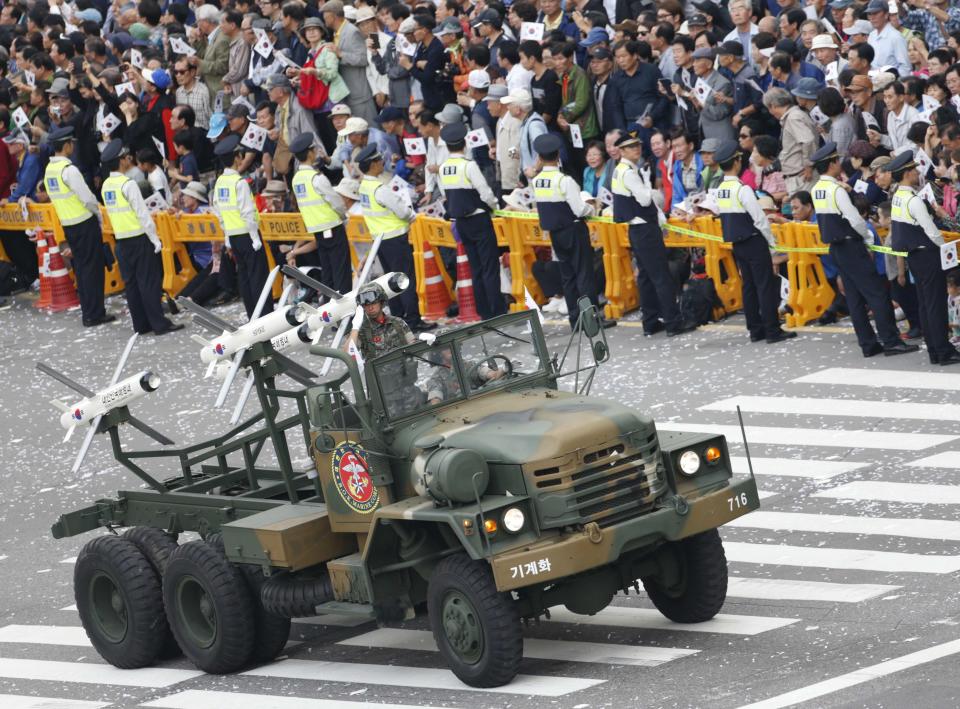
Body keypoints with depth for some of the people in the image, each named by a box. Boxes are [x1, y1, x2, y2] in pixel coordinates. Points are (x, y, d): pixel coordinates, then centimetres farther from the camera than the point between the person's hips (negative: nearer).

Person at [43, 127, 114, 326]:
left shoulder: (49, 170, 7)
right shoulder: (68, 170, -20)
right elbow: (87, 197, -20)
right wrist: (98, 213, -1)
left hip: (68, 224, 8)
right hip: (85, 223, -8)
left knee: (81, 267, 13)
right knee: (93, 267, -2)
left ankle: (88, 312, 16)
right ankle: (94, 314, -1)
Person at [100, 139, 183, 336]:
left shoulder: (106, 186, 7)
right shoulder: (128, 184, -16)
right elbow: (142, 214, -17)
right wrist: (155, 239, -12)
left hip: (122, 240, 7)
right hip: (139, 238, -7)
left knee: (131, 282, 9)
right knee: (149, 281, -4)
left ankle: (141, 324, 12)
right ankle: (159, 323, -4)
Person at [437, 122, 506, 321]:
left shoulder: (443, 169, 2)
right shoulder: (469, 165, -17)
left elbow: (445, 196, 9)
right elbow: (485, 193, -16)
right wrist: (495, 206, 3)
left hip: (460, 222, 6)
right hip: (478, 220, -6)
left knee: (476, 268, 12)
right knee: (490, 267, -2)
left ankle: (484, 311, 12)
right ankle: (497, 311, -4)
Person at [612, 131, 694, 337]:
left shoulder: (622, 171, 13)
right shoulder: (628, 173, -18)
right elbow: (645, 199, -21)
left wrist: (659, 219, 15)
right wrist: (647, 179, -8)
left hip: (638, 229, 10)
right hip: (644, 229, -10)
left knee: (646, 276, 13)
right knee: (662, 277, -8)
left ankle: (651, 322, 17)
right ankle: (673, 322, -8)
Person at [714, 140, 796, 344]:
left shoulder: (720, 191, 5)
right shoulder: (742, 189, -19)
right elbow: (759, 219, -19)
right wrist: (771, 241, -6)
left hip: (737, 243, 8)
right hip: (754, 242, -8)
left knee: (748, 285, 13)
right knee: (766, 286, -3)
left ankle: (755, 329, 15)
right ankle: (772, 330, -4)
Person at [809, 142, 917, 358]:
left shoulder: (816, 190, 7)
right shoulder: (836, 190, -19)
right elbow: (855, 220, -19)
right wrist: (869, 238, -1)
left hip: (836, 248, 9)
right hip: (851, 247, -9)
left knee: (854, 296, 10)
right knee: (877, 293, -6)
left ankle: (868, 344, 11)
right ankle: (891, 341, -9)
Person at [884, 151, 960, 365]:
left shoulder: (897, 197, 6)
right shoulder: (914, 201, -20)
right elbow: (931, 231, -19)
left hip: (913, 256, 9)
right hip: (927, 255, -9)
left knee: (925, 304, 11)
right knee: (936, 303, -5)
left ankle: (934, 351, 14)